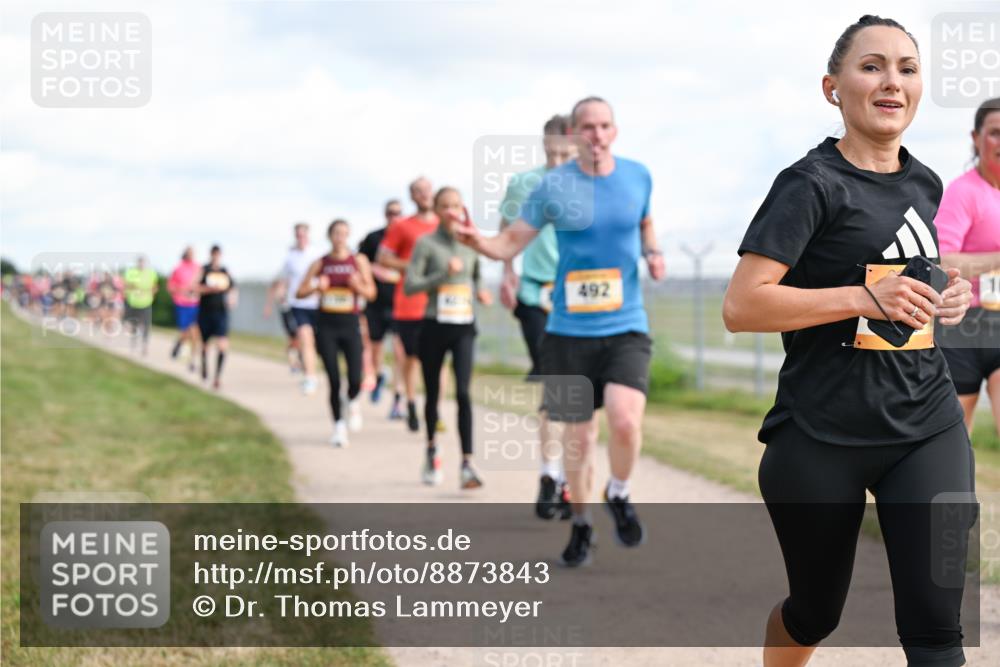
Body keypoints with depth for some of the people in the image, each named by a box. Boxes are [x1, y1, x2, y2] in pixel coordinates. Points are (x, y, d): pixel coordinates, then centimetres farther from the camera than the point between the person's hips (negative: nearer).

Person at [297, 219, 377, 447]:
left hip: (350, 324, 0)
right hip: (326, 325, 0)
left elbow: (371, 293, 3)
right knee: (334, 381, -4)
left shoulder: (359, 261, 3)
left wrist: (358, 286, -16)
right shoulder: (320, 263, 4)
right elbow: (300, 292, 5)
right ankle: (338, 425, 11)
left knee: (355, 379, -11)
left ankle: (353, 403, 24)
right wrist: (316, 287, -14)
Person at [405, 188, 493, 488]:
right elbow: (410, 286, -11)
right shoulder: (427, 243, -4)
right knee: (433, 393, 11)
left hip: (464, 327, 1)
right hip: (434, 327, -1)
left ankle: (467, 464, -17)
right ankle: (432, 448, 37)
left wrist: (480, 292, 4)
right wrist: (444, 274, -20)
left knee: (463, 392, -13)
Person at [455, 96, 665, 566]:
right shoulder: (554, 186, -4)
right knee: (578, 436, 6)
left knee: (625, 421, -21)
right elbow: (511, 243, 0)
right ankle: (581, 524, 29)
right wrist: (478, 242, -20)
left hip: (626, 328, 1)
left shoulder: (637, 176, 3)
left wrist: (652, 252, 6)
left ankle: (618, 495, 9)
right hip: (570, 330, 0)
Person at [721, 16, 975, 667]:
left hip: (926, 421, 5)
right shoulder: (813, 184, -10)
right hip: (824, 436, -4)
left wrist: (949, 297, 6)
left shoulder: (926, 185, 11)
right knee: (817, 612, 13)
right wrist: (865, 298, -23)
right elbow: (741, 306, -17)